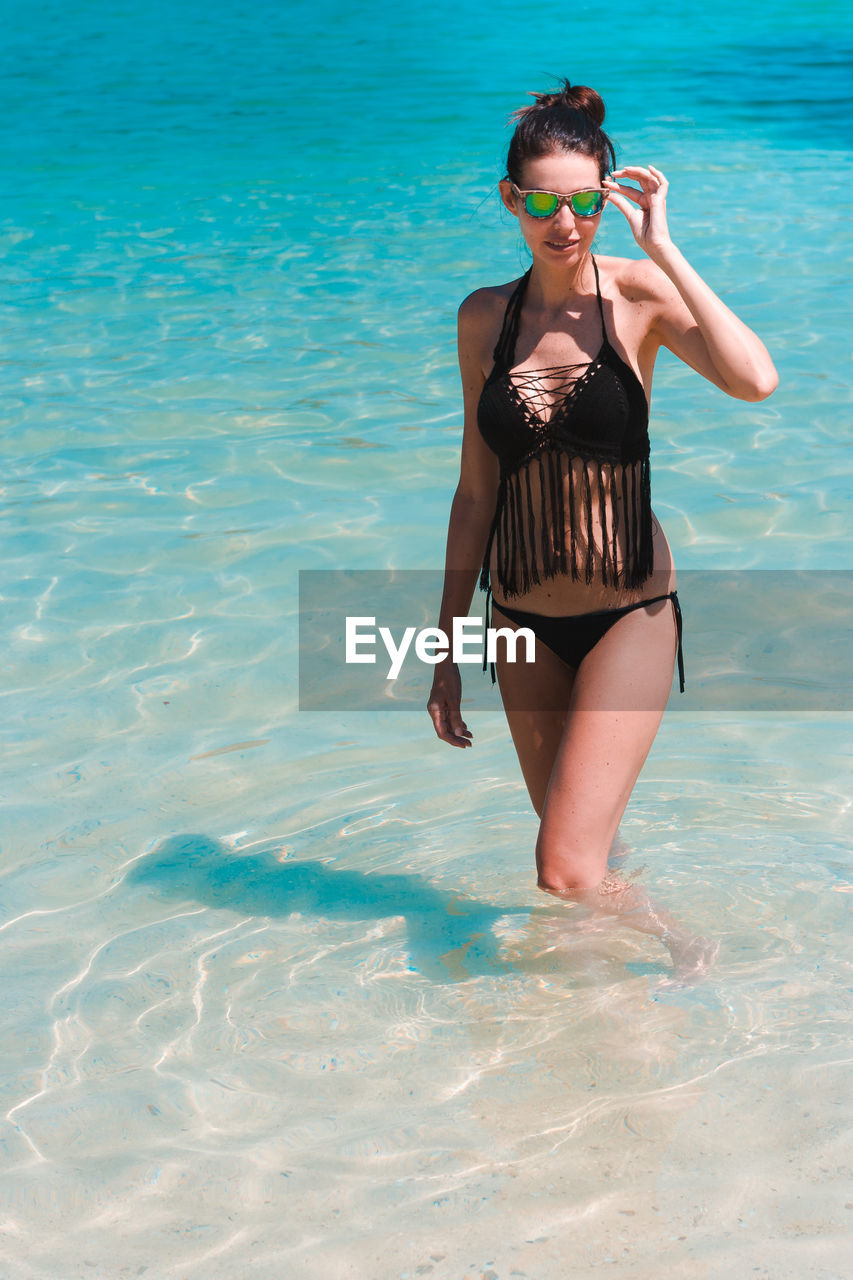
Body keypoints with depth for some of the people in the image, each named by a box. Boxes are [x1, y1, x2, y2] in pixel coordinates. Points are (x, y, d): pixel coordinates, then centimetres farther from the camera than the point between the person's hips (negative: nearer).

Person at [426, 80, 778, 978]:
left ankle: (691, 953, 17)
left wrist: (660, 245, -22)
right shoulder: (485, 318, 3)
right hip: (525, 623, 4)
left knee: (566, 871, -11)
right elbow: (476, 491, 9)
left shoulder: (639, 294, -8)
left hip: (630, 615, -4)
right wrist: (448, 645, 10)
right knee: (580, 851, 16)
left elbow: (755, 380, -28)